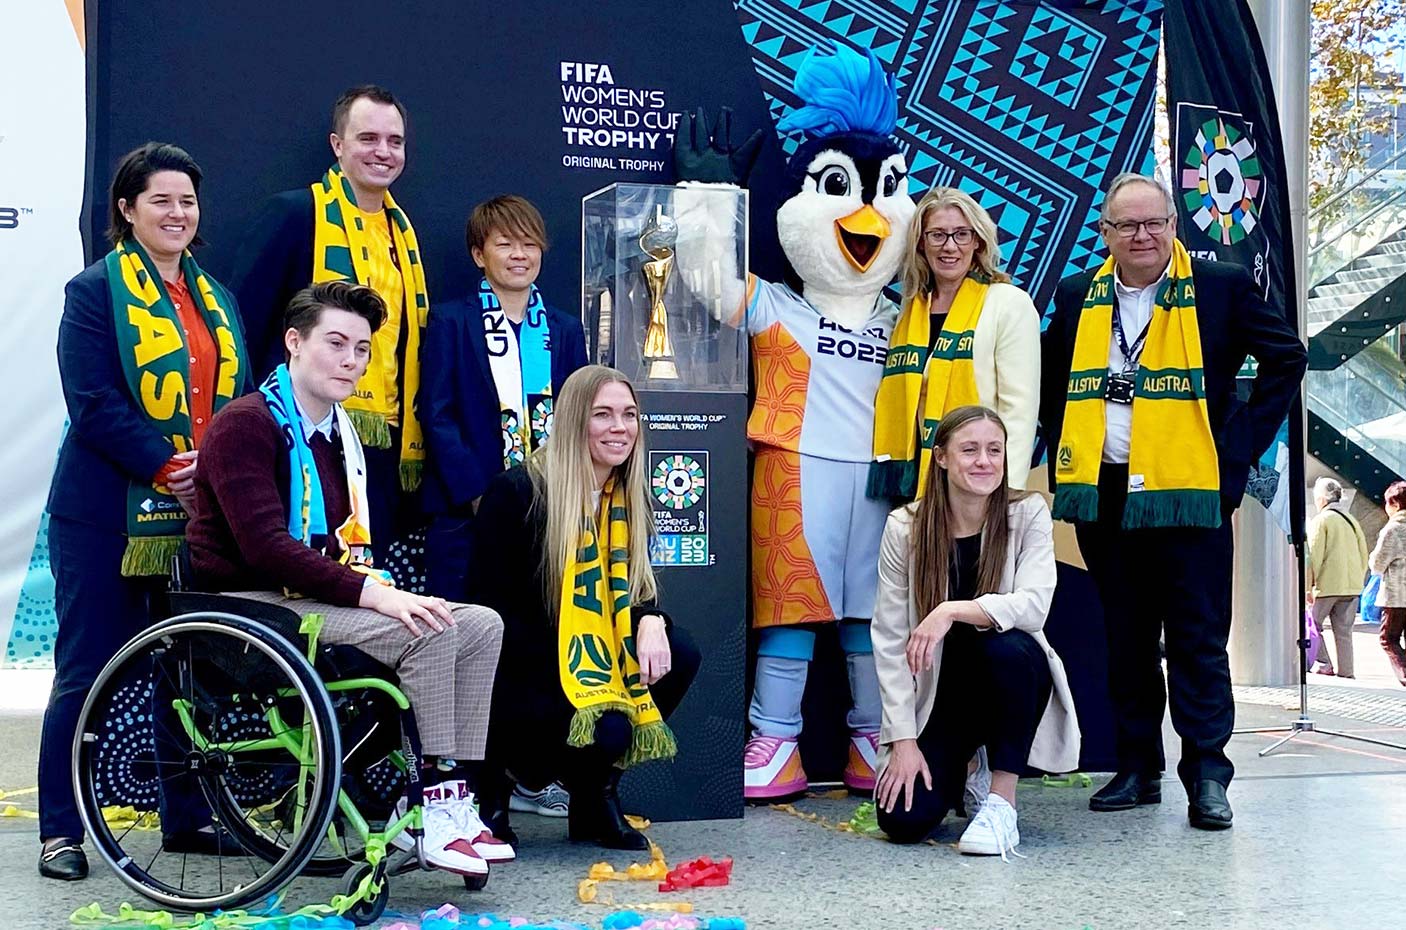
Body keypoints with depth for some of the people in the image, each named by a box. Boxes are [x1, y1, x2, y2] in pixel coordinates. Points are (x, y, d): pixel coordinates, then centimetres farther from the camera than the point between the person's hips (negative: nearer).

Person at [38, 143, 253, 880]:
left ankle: (187, 817, 23)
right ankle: (61, 831, 12)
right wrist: (167, 468, -19)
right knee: (88, 672, 1)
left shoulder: (215, 299, 15)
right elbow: (94, 403, -14)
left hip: (198, 516, 6)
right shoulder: (95, 291, -4)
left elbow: (237, 397, 13)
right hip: (108, 514, -6)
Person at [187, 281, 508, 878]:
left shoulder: (340, 432, 17)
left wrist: (374, 581, 0)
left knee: (481, 624, -6)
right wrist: (370, 593, -28)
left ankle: (454, 802, -9)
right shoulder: (246, 424, -11)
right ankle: (435, 806, -17)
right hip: (251, 602, -9)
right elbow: (264, 544, -23)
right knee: (427, 630, -26)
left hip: (315, 594, 9)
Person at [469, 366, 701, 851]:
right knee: (603, 730, -28)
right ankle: (496, 774, 4)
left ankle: (595, 797, 0)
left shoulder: (629, 498, 5)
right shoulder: (517, 491, -14)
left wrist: (651, 622, -21)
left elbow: (636, 585, 5)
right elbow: (489, 601, -13)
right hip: (524, 666, -6)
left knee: (680, 657, -17)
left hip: (596, 655, 7)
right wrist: (563, 675, -20)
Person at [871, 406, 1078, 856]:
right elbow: (890, 639, -9)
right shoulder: (904, 527, -8)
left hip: (1011, 684, 0)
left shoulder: (1028, 514, -9)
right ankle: (957, 776, 19)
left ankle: (1002, 801, -18)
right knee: (903, 820, -18)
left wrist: (954, 610, -37)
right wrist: (903, 738, -15)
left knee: (1008, 647, -35)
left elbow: (1034, 605, -23)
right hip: (937, 697, 1)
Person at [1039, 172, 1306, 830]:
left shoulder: (1221, 286, 0)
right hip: (1101, 494, 4)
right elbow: (1050, 380, 22)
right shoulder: (1077, 296, 10)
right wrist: (1063, 449, 11)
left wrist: (1243, 445, -2)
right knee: (1126, 639, 10)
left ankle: (1206, 775, 5)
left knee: (1198, 639, -2)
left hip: (1187, 490, -3)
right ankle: (1137, 769, 19)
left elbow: (1286, 358, 3)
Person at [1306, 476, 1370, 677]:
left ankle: (1324, 664, -3)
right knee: (1344, 631, 7)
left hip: (1327, 584, -6)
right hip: (1352, 586, 6)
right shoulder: (1352, 520, 14)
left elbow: (1314, 556, -10)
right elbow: (1364, 556, 16)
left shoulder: (1320, 521, -5)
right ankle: (1346, 672, 5)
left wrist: (1308, 587, -9)